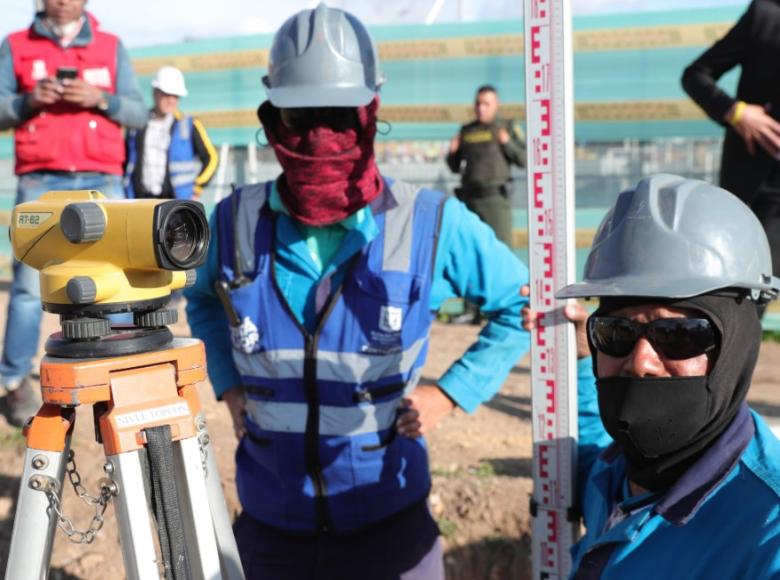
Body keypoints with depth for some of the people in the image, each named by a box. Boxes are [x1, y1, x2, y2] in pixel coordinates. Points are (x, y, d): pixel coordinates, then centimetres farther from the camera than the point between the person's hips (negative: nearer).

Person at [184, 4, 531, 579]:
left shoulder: (431, 224, -14)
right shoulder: (235, 223, -8)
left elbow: (522, 305, 0)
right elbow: (204, 299, 15)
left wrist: (453, 392, -8)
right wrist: (228, 383, 2)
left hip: (389, 520, -2)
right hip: (270, 521, 3)